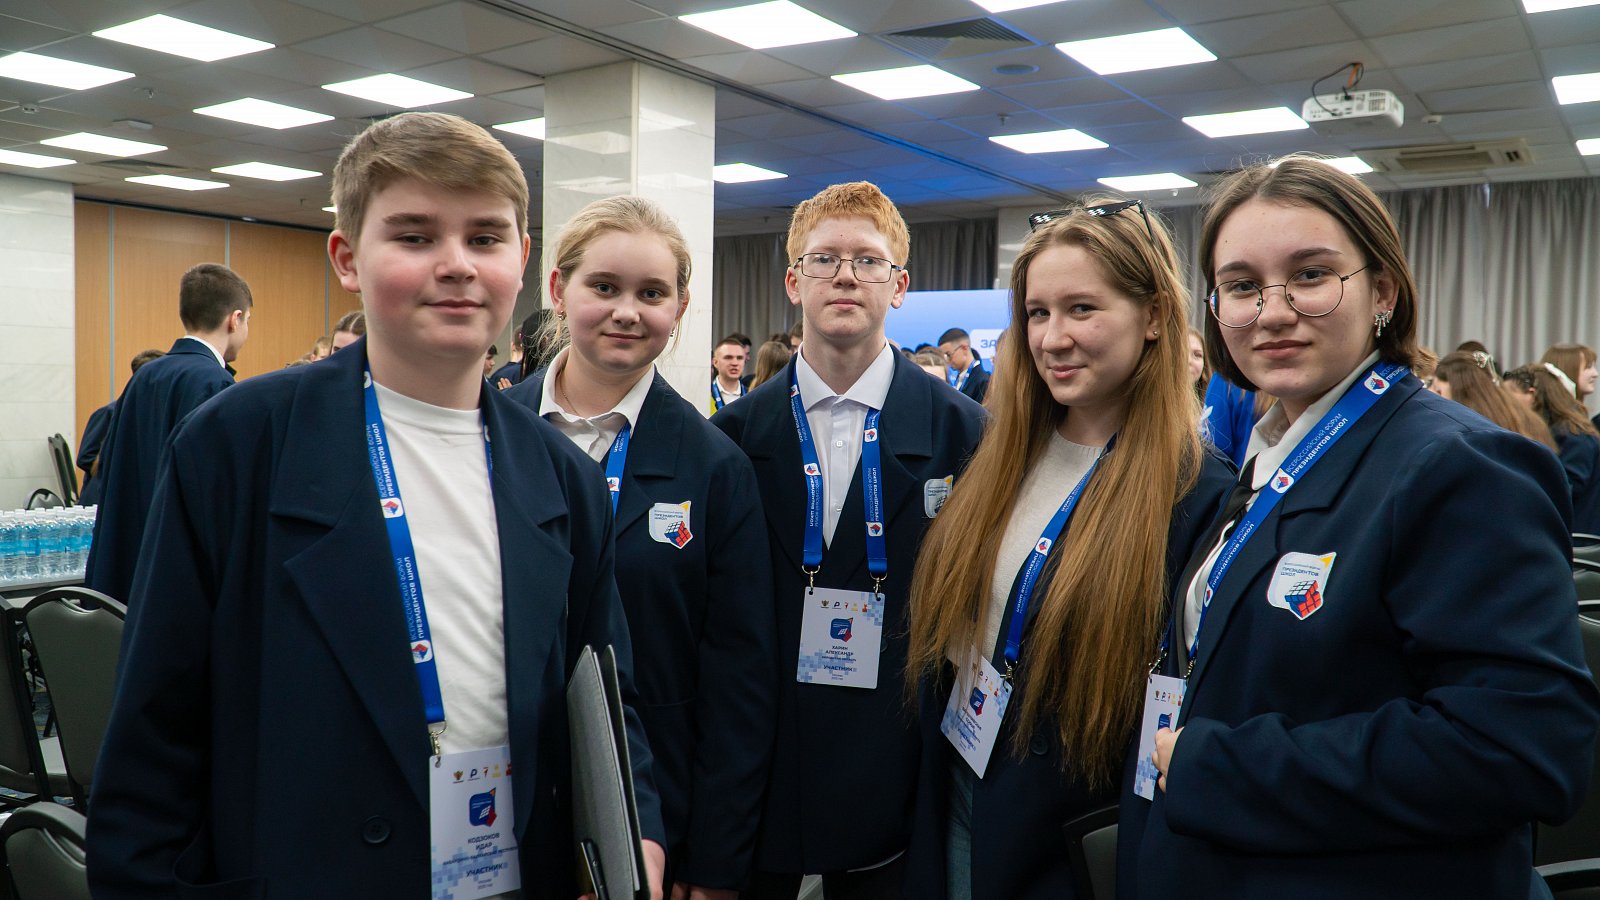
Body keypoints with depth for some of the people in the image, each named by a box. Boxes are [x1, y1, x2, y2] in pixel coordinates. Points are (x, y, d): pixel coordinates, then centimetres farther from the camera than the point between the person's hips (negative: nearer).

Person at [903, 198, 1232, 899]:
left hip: (1068, 841, -5)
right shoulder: (1001, 456, -1)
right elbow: (935, 626, 6)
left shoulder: (1202, 496, -18)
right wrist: (924, 793, 6)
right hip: (946, 800, 5)